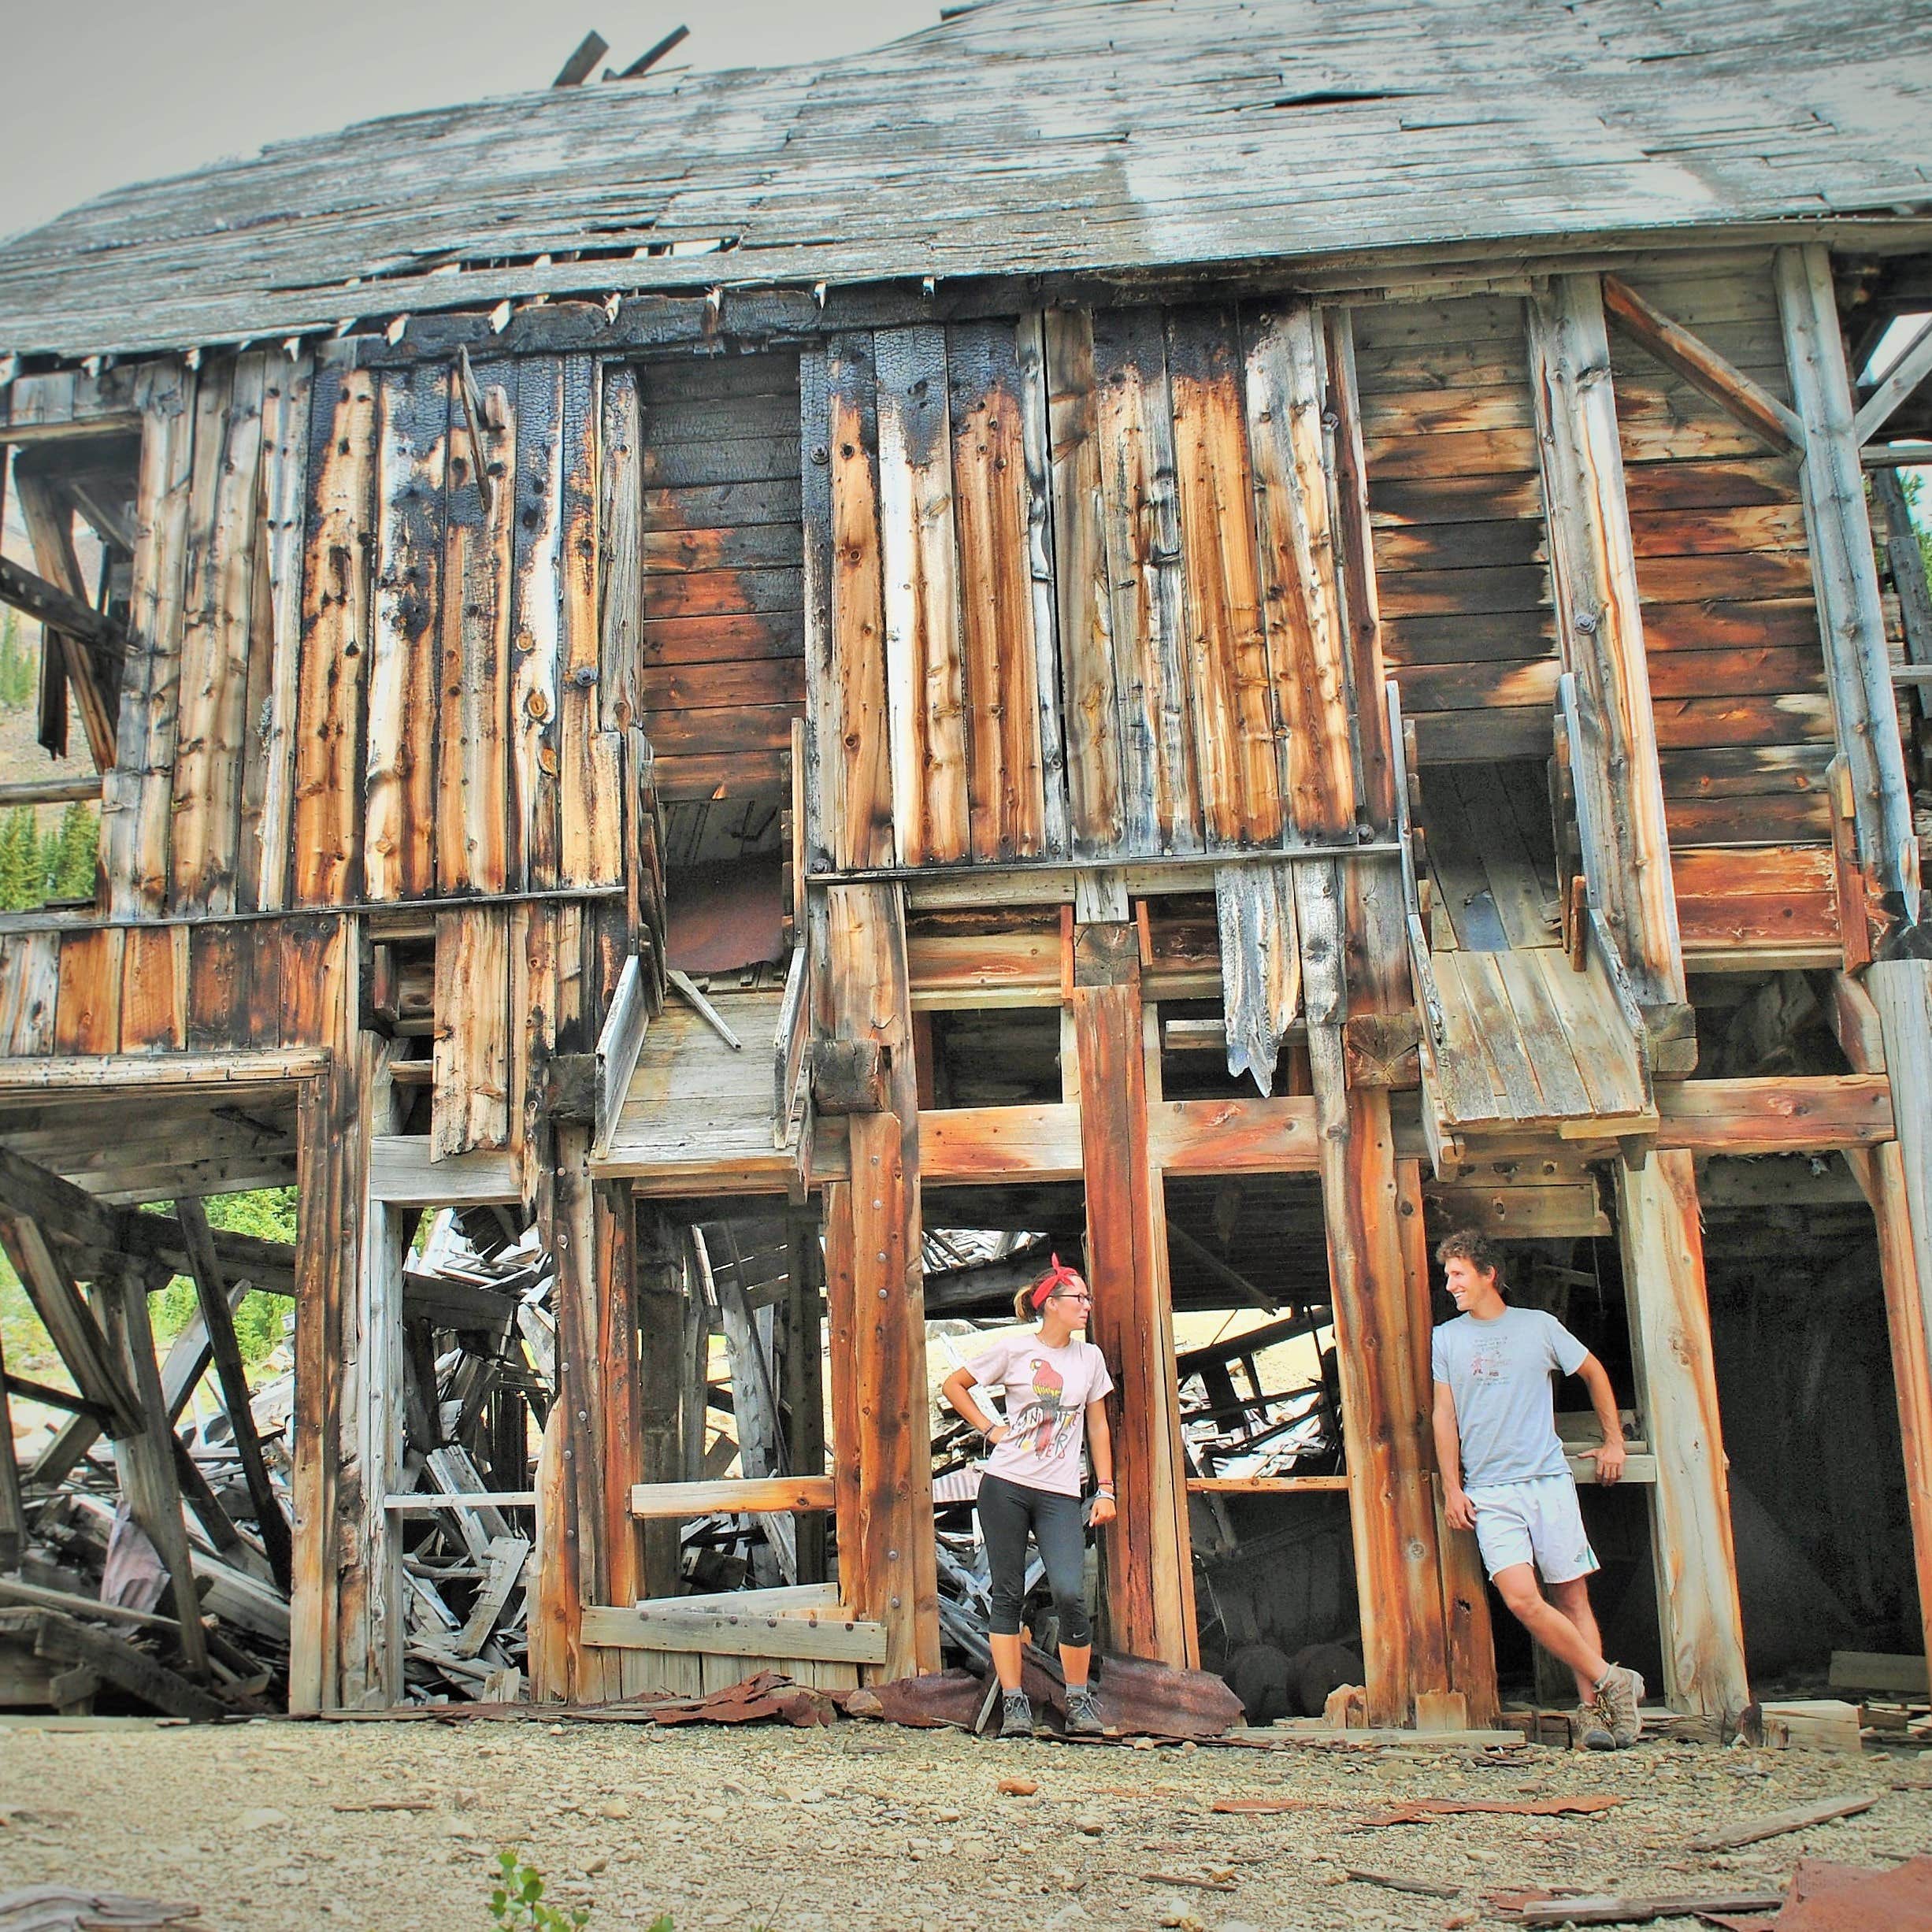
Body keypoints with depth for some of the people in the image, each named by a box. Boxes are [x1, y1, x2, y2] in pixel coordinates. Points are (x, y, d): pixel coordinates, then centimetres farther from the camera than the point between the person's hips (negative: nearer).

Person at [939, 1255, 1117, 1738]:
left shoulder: (1090, 1358, 10)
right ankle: (1014, 1704, 11)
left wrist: (1105, 1490, 10)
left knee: (1070, 1593, -11)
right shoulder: (1015, 1350, 0)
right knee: (1007, 1594, 2)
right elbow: (953, 1385, 9)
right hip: (1006, 1485, -2)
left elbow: (1097, 1426, 16)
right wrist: (990, 1429, 0)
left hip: (1060, 1493, 2)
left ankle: (1079, 1702, 7)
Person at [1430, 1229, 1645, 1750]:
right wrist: (1452, 1488, 4)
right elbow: (1445, 1416, 10)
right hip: (1488, 1492, 1)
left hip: (1548, 1480, 0)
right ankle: (1610, 1680, -2)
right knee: (1522, 1599, -14)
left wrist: (1614, 1441, 18)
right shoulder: (1446, 1339, 9)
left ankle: (1592, 1705, 6)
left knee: (1571, 1596, -2)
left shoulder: (1539, 1326, 6)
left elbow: (1593, 1373, 19)